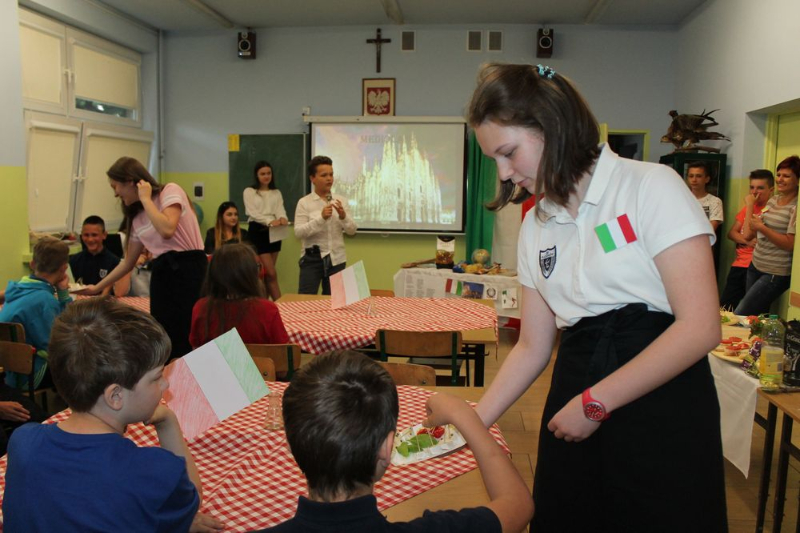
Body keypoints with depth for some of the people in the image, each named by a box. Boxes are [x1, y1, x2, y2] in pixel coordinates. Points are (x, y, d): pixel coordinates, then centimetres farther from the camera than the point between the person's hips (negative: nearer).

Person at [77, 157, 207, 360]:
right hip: (161, 272, 7)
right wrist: (98, 288, 25)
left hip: (187, 268, -7)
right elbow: (128, 262, 23)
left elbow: (167, 230, -23)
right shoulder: (137, 217, 16)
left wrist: (145, 199, -10)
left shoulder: (170, 191, -4)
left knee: (183, 338, -11)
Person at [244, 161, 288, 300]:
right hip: (257, 231, -5)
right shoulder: (249, 192, 2)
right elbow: (252, 213, -10)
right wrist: (269, 221, -28)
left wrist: (282, 218, -25)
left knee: (267, 273, 8)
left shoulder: (277, 193, 15)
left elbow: (280, 210, 1)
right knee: (271, 273, -10)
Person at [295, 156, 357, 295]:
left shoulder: (341, 200, 6)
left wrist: (343, 216, -16)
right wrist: (321, 218, -23)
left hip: (336, 259, 3)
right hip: (312, 258, -3)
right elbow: (298, 232, -13)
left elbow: (352, 230, 3)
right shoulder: (304, 202, -4)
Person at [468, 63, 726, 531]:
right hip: (575, 420, 5)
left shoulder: (651, 187, -10)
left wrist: (595, 403, -15)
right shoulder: (537, 225, 7)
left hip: (662, 410, -5)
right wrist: (473, 422, 3)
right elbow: (533, 346, 10)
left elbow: (700, 327, -16)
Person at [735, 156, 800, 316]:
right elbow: (748, 234, 10)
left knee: (739, 317, -11)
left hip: (776, 274, -7)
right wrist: (750, 205, 9)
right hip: (756, 266, 7)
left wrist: (762, 228, -22)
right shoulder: (773, 200, 11)